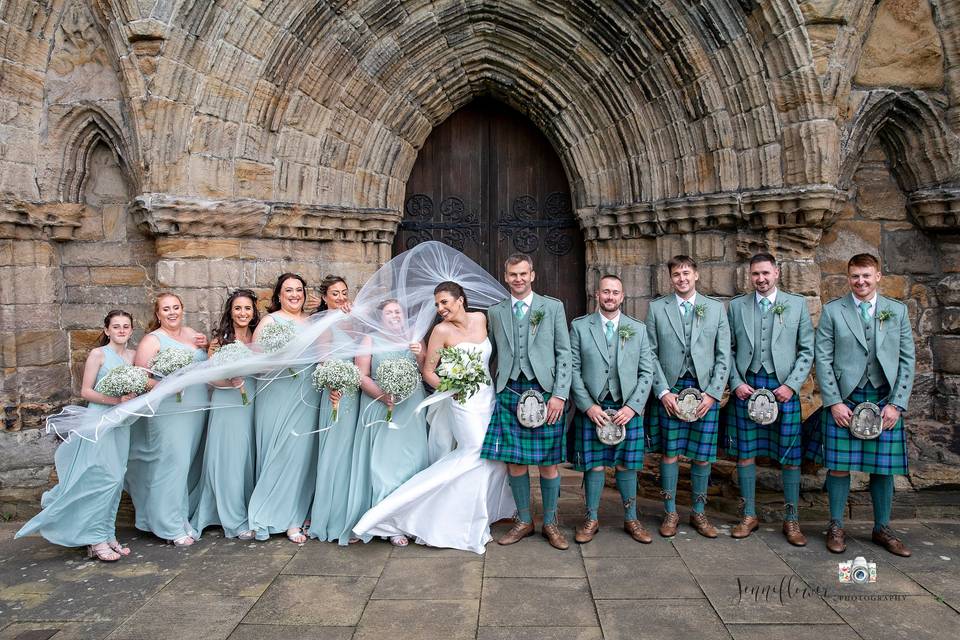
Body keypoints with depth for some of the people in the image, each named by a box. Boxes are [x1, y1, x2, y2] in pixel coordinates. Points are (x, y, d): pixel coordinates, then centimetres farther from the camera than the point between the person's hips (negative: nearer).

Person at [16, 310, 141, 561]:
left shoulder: (132, 355, 10)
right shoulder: (98, 354, -5)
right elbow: (85, 391, -8)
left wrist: (134, 397, -5)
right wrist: (115, 400, -18)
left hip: (121, 423, 6)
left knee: (115, 481, 8)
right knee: (103, 479, -7)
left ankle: (107, 535, 18)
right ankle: (96, 540, 2)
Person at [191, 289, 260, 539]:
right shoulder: (220, 340, -1)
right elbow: (210, 377, -1)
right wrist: (229, 382, -19)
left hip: (253, 404, 3)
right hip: (226, 405, -3)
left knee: (250, 459, 9)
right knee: (229, 459, 0)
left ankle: (252, 513, 22)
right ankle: (236, 520, 9)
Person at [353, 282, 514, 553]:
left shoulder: (480, 319, 4)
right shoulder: (442, 330, -11)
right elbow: (428, 371, -8)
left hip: (489, 396, 6)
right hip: (464, 401, -6)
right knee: (478, 453, -9)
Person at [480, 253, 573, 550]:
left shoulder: (553, 307, 5)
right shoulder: (495, 312, 13)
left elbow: (564, 353, 1)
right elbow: (492, 355, 14)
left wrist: (559, 394, -6)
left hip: (545, 392, -2)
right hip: (508, 392, 2)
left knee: (548, 461, 3)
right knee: (514, 460, 5)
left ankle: (550, 523, 19)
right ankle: (524, 521, 21)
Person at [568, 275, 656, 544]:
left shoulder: (638, 329, 7)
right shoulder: (579, 327, 2)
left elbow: (647, 372, 4)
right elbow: (573, 370, -1)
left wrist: (632, 406, -7)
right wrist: (589, 406, -10)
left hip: (628, 408, 1)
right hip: (591, 408, -1)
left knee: (626, 465, 8)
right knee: (593, 465, 4)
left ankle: (631, 519, 23)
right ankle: (591, 520, 19)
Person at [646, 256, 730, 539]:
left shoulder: (716, 308, 7)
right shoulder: (657, 308, 4)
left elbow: (724, 355, 5)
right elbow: (651, 354, 1)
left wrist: (712, 393, -5)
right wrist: (663, 391, -8)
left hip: (705, 391, 1)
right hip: (669, 390, -1)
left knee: (703, 456, 6)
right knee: (670, 453, 4)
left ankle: (698, 513, 22)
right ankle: (670, 513, 18)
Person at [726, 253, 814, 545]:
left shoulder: (797, 304, 5)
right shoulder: (736, 306, 8)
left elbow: (807, 350, 3)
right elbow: (728, 349, 8)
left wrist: (791, 384, -7)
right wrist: (736, 383, -4)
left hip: (783, 387, -1)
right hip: (746, 387, 1)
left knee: (790, 456, 3)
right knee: (745, 453, 5)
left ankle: (791, 520, 16)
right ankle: (749, 516, 18)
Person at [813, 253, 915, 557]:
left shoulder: (898, 311, 9)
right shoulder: (832, 311, 3)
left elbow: (908, 359, 6)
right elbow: (823, 358, -1)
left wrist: (896, 404, -2)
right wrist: (834, 402, -8)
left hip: (885, 400, 2)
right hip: (843, 399, -2)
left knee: (883, 468, 8)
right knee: (839, 466, 2)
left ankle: (882, 528, 24)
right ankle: (836, 527, 17)